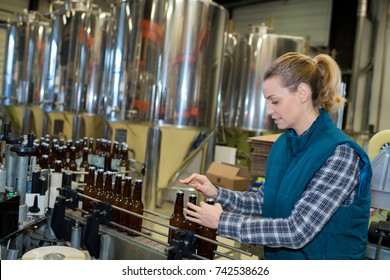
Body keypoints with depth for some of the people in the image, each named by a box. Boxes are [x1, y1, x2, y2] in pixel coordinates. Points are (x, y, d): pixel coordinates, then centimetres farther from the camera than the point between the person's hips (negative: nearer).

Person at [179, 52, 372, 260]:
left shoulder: (341, 154, -18)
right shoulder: (283, 143, 4)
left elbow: (298, 231, -22)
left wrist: (222, 221, -18)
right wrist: (217, 193, -4)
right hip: (277, 258, 6)